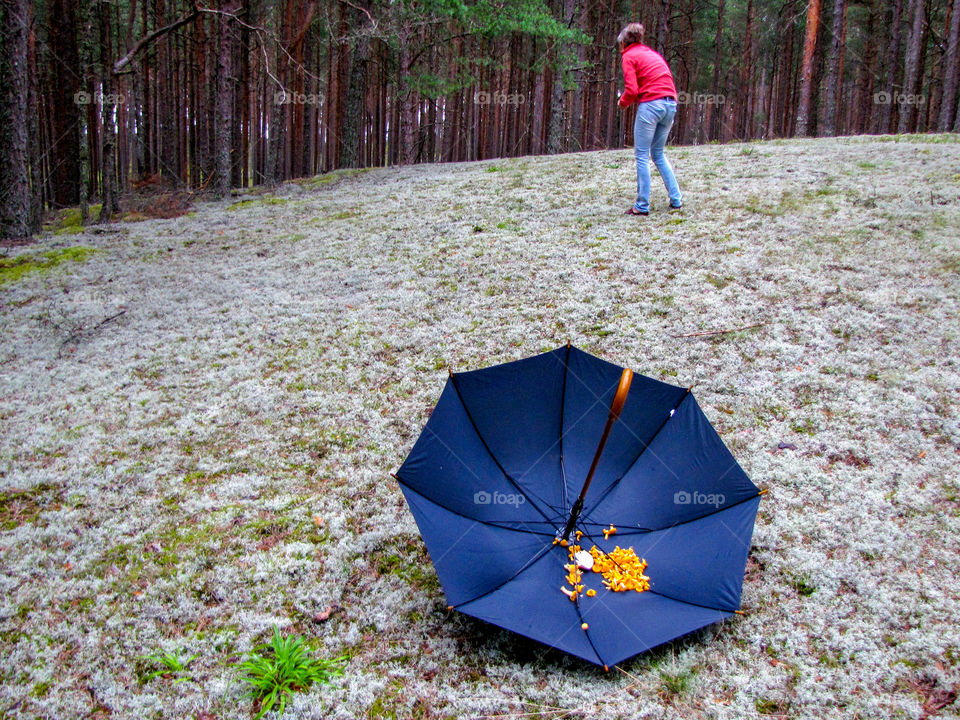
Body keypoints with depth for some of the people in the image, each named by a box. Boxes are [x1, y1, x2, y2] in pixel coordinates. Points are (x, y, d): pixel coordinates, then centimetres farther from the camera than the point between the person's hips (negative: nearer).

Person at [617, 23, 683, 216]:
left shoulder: (629, 56, 2)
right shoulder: (652, 53, 24)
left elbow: (632, 90, -10)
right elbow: (666, 80, 20)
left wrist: (623, 102, 11)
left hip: (650, 104, -7)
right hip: (670, 104, 7)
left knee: (642, 155, -1)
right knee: (658, 153, 18)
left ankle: (642, 205, -1)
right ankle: (676, 198, 15)